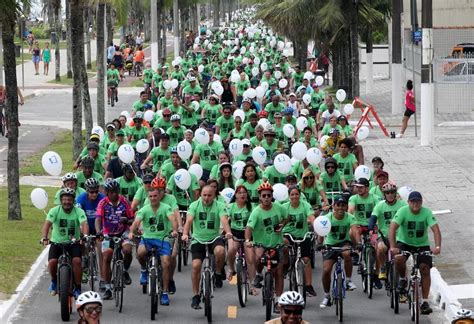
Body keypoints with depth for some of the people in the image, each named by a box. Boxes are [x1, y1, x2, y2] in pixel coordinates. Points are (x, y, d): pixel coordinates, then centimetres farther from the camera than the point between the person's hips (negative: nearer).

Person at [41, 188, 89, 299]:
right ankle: (54, 281, 10)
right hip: (57, 242, 0)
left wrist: (85, 236, -47)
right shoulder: (55, 211, -11)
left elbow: (84, 224, -27)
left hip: (73, 243, 0)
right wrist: (44, 238, -42)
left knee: (77, 260, -25)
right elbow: (47, 224, -24)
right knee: (52, 262, -22)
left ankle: (77, 288, -10)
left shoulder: (79, 211, -11)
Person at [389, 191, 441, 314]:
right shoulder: (403, 211, -18)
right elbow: (392, 228, -26)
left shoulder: (427, 213, -15)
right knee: (399, 259, -31)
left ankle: (425, 302, -8)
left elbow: (435, 229, -24)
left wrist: (437, 247, -41)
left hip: (422, 245, 1)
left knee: (425, 268, -14)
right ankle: (403, 280, 1)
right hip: (404, 242, -1)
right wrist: (393, 247, -40)